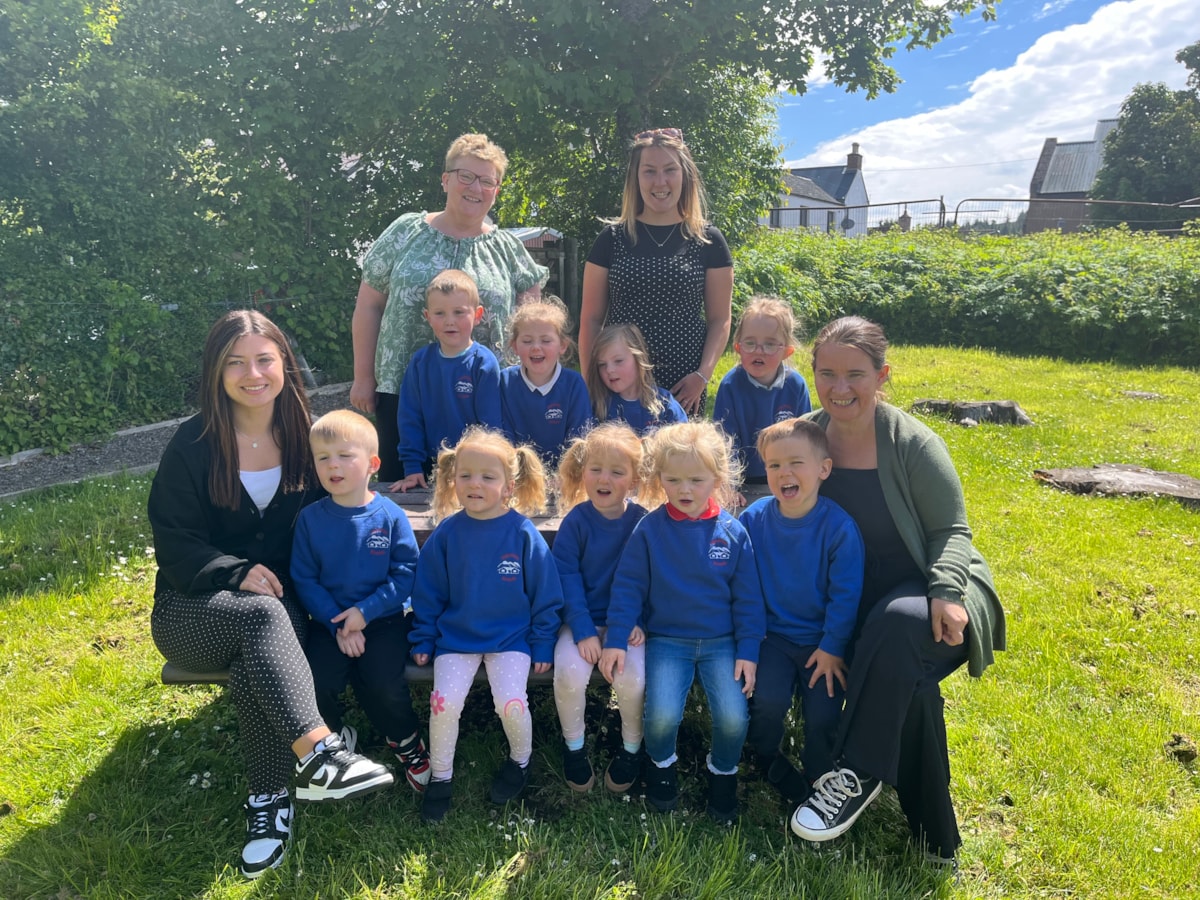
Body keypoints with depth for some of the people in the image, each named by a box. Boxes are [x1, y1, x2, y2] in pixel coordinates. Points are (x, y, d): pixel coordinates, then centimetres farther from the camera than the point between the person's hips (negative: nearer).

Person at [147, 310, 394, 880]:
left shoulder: (303, 435, 4)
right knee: (263, 617, -36)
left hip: (279, 600, 2)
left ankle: (270, 799, -21)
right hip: (194, 607, -2)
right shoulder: (194, 444, -5)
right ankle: (317, 754, -44)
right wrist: (238, 574, -23)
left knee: (254, 672, -33)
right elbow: (174, 544, -6)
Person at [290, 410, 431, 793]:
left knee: (384, 683, -22)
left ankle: (406, 740, 11)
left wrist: (365, 612, -17)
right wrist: (337, 625, -12)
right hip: (330, 621, 2)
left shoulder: (390, 516, -6)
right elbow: (304, 579, -2)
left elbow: (406, 573, -8)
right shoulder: (311, 518, -1)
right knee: (315, 682, -18)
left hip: (383, 618, -2)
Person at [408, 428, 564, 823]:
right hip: (456, 635, 2)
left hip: (511, 636, -1)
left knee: (511, 702, -19)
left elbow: (546, 594, -2)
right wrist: (423, 639, 6)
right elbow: (428, 593, 6)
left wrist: (543, 643, -2)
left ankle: (520, 760, 15)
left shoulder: (524, 534, -9)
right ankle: (440, 777, 10)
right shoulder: (446, 534, -4)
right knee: (444, 701, -17)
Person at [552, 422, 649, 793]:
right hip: (582, 619, 0)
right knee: (569, 672, -25)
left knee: (632, 676, -25)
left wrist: (639, 622, -14)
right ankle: (573, 747, 4)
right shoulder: (576, 521, -6)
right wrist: (584, 632, -16)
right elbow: (567, 577, -8)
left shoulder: (641, 520, -5)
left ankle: (631, 749, 5)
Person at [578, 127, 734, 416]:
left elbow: (720, 319, 4)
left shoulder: (708, 241, 3)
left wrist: (703, 375, -9)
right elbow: (591, 318, 5)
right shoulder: (612, 239, 4)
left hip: (684, 386, 0)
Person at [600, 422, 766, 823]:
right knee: (662, 715, -19)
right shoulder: (649, 529, -6)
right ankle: (662, 763, 17)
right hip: (666, 640, -1)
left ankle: (723, 771, 19)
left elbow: (748, 596, 2)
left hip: (721, 642, 1)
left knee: (733, 717, -16)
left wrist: (748, 651, -2)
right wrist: (616, 640, -8)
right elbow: (628, 587, -3)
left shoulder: (733, 532, -3)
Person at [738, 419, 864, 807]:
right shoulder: (754, 519, -8)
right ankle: (769, 760, 15)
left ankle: (818, 780, 20)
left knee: (823, 715, -12)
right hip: (774, 634, 1)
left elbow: (845, 594, -10)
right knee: (768, 699, -19)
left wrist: (832, 647, -8)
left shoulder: (838, 526, -15)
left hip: (823, 640, -1)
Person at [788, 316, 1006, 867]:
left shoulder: (912, 444, -14)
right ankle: (932, 837, -3)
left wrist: (946, 592, -28)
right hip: (852, 599, 3)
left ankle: (857, 773, -24)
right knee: (904, 682, -25)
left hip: (925, 589, -3)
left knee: (898, 624, -38)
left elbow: (951, 531, -10)